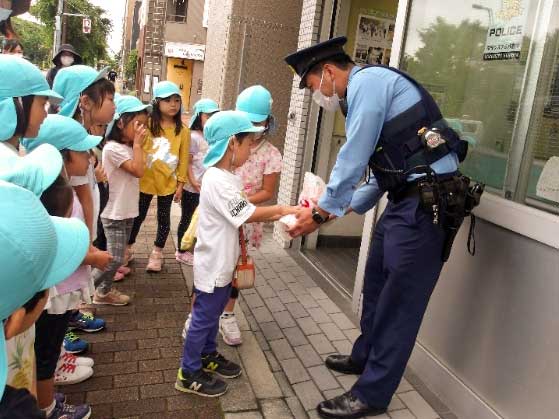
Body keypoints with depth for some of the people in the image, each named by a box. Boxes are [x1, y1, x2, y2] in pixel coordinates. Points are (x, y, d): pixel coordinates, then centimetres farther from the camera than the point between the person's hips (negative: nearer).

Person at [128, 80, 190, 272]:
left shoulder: (182, 131, -3)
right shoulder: (147, 124, -5)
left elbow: (183, 160, -1)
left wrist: (180, 184, -2)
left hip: (168, 183, 1)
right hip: (145, 181, 0)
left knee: (163, 218, 13)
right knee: (138, 216, 13)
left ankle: (157, 253, 29)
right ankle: (127, 248, 32)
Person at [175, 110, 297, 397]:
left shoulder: (227, 177, 7)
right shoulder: (218, 181, -26)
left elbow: (245, 212, 9)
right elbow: (248, 215, -25)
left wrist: (273, 214, 0)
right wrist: (281, 210, -17)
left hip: (222, 262, 10)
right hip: (213, 264, -10)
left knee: (213, 312, 23)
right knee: (203, 317, 4)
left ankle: (208, 357, 41)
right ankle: (189, 375, 20)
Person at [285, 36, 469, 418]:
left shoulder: (367, 81, -11)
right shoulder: (370, 88, 19)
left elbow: (352, 160, -16)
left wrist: (322, 213, -6)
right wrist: (342, 208, 17)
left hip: (426, 203, -10)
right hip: (406, 199, 10)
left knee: (399, 301, 0)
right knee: (376, 287, 20)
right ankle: (365, 357, 41)